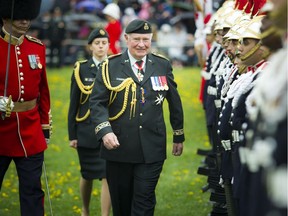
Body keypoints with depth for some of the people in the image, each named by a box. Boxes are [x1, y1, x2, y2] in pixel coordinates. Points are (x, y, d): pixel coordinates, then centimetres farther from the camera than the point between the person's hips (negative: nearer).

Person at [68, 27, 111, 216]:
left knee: (108, 176, -8)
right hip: (86, 131, 0)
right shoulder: (81, 69, 1)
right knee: (87, 175, 13)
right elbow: (73, 105, 3)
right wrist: (72, 135, 0)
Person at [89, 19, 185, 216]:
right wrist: (105, 131, -21)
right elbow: (97, 102, -6)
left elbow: (174, 102, 14)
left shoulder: (163, 66, 6)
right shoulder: (110, 66, 0)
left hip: (152, 148, 0)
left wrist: (179, 136, 17)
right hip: (118, 147, 0)